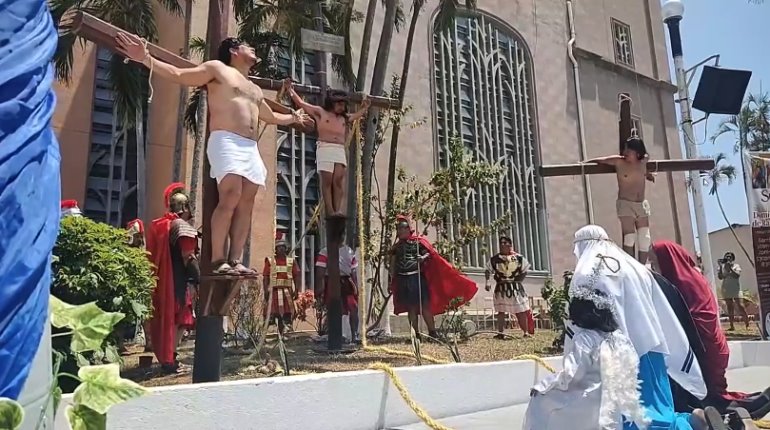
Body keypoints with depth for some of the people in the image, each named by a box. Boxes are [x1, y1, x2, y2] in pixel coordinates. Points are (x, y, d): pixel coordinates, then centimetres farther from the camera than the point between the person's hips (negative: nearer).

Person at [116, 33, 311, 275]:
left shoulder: (255, 90, 31)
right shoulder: (217, 68, 11)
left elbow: (271, 117, 46)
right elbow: (178, 75, 1)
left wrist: (293, 119, 53)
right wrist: (146, 59, -11)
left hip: (251, 148, 7)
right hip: (226, 142, -7)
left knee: (246, 204, -5)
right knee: (230, 197, -23)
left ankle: (235, 261, -6)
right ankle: (218, 260, -21)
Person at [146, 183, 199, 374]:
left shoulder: (158, 224, 14)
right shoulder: (182, 226, -11)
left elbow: (152, 254, 16)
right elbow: (188, 257, -17)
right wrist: (199, 279, -13)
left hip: (160, 278, 8)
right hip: (178, 279, -8)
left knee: (164, 316, 15)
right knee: (178, 318, -1)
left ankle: (165, 356, 22)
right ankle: (169, 360, 1)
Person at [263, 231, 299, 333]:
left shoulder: (291, 261, 11)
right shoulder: (270, 261, 6)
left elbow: (296, 276, 9)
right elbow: (265, 277, 2)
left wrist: (296, 290, -1)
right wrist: (266, 291, -8)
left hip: (287, 291, 1)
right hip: (274, 291, -1)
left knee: (288, 313, 0)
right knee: (274, 313, -3)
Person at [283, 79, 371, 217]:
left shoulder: (344, 118, 24)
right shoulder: (320, 112, 10)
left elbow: (356, 115, 44)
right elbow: (301, 103, 8)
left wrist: (364, 108, 47)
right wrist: (290, 89, 6)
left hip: (340, 151, 4)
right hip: (325, 149, -4)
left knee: (338, 181, -10)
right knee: (327, 181, -10)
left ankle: (338, 211, -18)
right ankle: (330, 212, -16)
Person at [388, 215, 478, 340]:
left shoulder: (418, 241, 4)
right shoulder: (396, 246, 13)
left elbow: (429, 253, -1)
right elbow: (392, 266, 14)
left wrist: (423, 257, -23)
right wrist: (391, 282, 9)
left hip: (418, 277, -3)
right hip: (403, 279, 3)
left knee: (425, 305, -7)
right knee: (411, 308, 4)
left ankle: (432, 332, -1)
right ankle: (416, 333, 8)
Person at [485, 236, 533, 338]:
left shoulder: (518, 257, -1)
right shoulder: (495, 258, -1)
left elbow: (524, 272, 4)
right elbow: (488, 270, 0)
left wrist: (516, 280, -7)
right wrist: (488, 281, -13)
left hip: (516, 287, 0)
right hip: (501, 288, 0)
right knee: (501, 311, 3)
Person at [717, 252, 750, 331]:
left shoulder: (736, 266, 1)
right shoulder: (722, 267, 6)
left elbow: (737, 275, -14)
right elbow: (720, 277, -6)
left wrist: (730, 268, -21)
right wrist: (721, 267, -13)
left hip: (736, 290, -2)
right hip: (726, 290, 2)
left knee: (741, 306, -8)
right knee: (730, 308, 5)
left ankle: (747, 325, -3)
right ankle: (732, 326, 8)